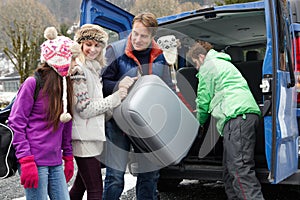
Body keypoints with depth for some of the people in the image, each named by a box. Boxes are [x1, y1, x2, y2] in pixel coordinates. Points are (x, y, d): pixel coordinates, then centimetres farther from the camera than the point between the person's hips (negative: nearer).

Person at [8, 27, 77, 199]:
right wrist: (26, 161, -15)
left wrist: (68, 158, 14)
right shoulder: (33, 83, -9)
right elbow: (16, 123, -10)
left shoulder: (66, 85, 10)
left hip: (56, 164, 6)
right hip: (36, 163, -6)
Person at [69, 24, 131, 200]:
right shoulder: (78, 69, -14)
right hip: (84, 137, -10)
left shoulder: (94, 69, 17)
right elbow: (84, 109, -18)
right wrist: (114, 99, -12)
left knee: (81, 185, 20)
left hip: (93, 135, 10)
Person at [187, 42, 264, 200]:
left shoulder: (207, 66, 7)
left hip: (237, 117, -10)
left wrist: (200, 122, 24)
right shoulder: (223, 63, 36)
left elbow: (203, 99, 7)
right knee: (230, 167, 11)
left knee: (240, 168, -19)